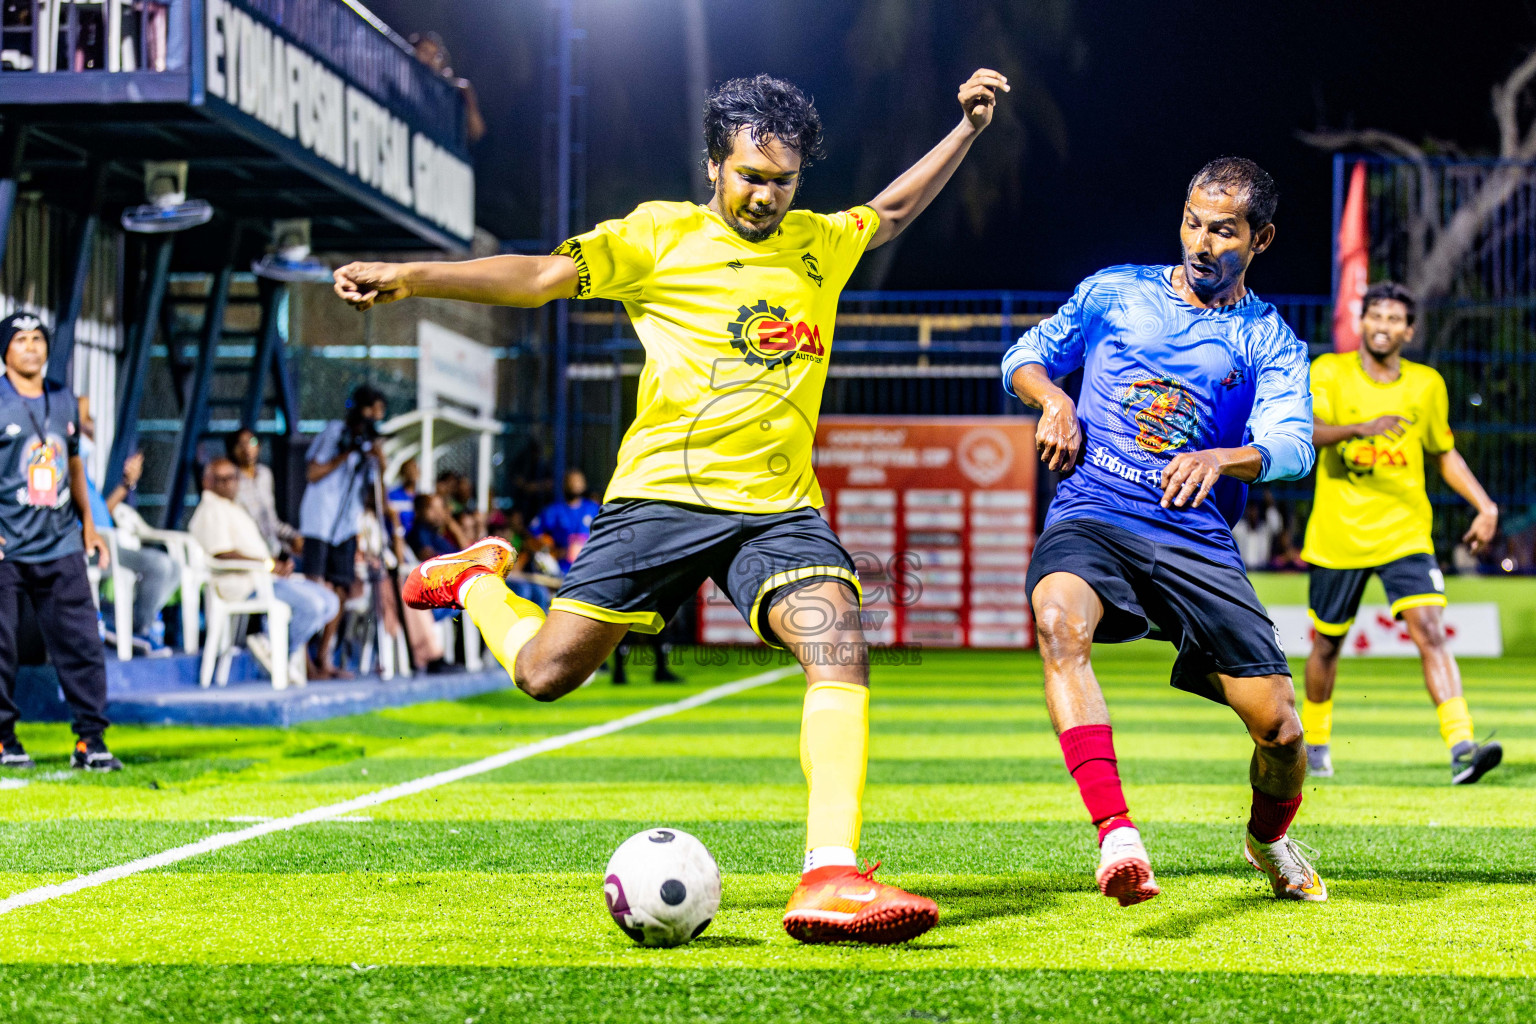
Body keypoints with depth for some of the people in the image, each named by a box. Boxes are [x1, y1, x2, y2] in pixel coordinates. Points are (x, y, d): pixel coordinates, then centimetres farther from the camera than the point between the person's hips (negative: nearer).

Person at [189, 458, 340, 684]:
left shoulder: (234, 508, 27)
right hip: (240, 585, -11)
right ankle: (282, 656, -10)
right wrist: (268, 564, -17)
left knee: (329, 602, 0)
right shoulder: (211, 509, -6)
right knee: (312, 604, -26)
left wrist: (279, 565, 7)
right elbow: (223, 554, -18)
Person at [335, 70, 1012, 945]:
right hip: (663, 495, -3)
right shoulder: (661, 235, 2)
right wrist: (411, 277, -17)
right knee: (547, 672, -1)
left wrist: (968, 129, 29)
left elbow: (892, 213, 35)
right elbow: (541, 276, -6)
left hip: (780, 506, 3)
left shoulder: (818, 244, 16)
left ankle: (831, 878, -31)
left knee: (840, 644, -24)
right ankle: (479, 580, 35)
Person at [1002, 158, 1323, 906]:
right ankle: (1116, 836, -47)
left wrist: (1221, 458, -29)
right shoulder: (1113, 293, 12)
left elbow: (1291, 444, -8)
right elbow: (1025, 356, 20)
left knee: (1279, 727, -7)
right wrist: (1053, 398, -4)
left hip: (1196, 538, 1)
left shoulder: (1270, 342, 8)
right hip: (1090, 518, -1)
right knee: (1059, 618, -37)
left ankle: (1267, 840, 30)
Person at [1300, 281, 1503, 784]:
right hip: (1338, 532, -1)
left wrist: (1485, 505, 6)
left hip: (1405, 531, 1)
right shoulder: (1329, 373, -5)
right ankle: (1315, 741, 36)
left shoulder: (1427, 385, 4)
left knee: (1430, 630, -17)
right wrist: (1359, 428, -40)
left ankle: (1461, 747, -27)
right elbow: (1303, 431, -22)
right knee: (1327, 643, 12)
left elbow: (1445, 454, 18)